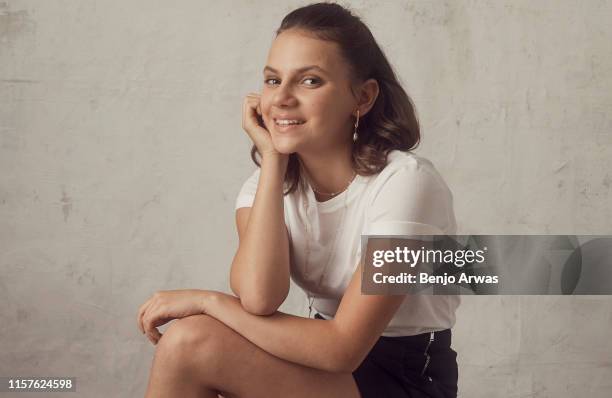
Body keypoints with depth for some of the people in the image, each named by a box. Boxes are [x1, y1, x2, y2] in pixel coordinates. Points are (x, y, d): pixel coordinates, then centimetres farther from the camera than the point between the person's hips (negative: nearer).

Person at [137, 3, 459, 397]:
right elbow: (258, 298, -23)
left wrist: (207, 300, -20)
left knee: (191, 342, -20)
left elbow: (342, 348, -25)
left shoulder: (403, 181, -21)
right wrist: (272, 157, -20)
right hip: (329, 357, 5)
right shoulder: (267, 182, -3)